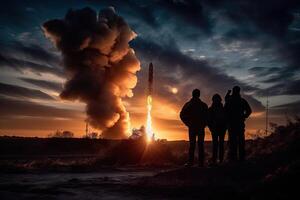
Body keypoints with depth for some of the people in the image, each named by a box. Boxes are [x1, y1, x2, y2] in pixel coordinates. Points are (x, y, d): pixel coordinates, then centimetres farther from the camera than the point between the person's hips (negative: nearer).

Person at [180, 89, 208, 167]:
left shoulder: (188, 104, 3)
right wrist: (204, 124, 6)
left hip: (192, 127, 1)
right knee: (200, 145, 2)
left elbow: (182, 115, -2)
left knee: (192, 144, 5)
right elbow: (207, 116, -4)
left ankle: (190, 161, -2)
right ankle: (201, 162, -2)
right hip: (201, 127, -1)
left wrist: (188, 123, 5)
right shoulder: (203, 105, 1)